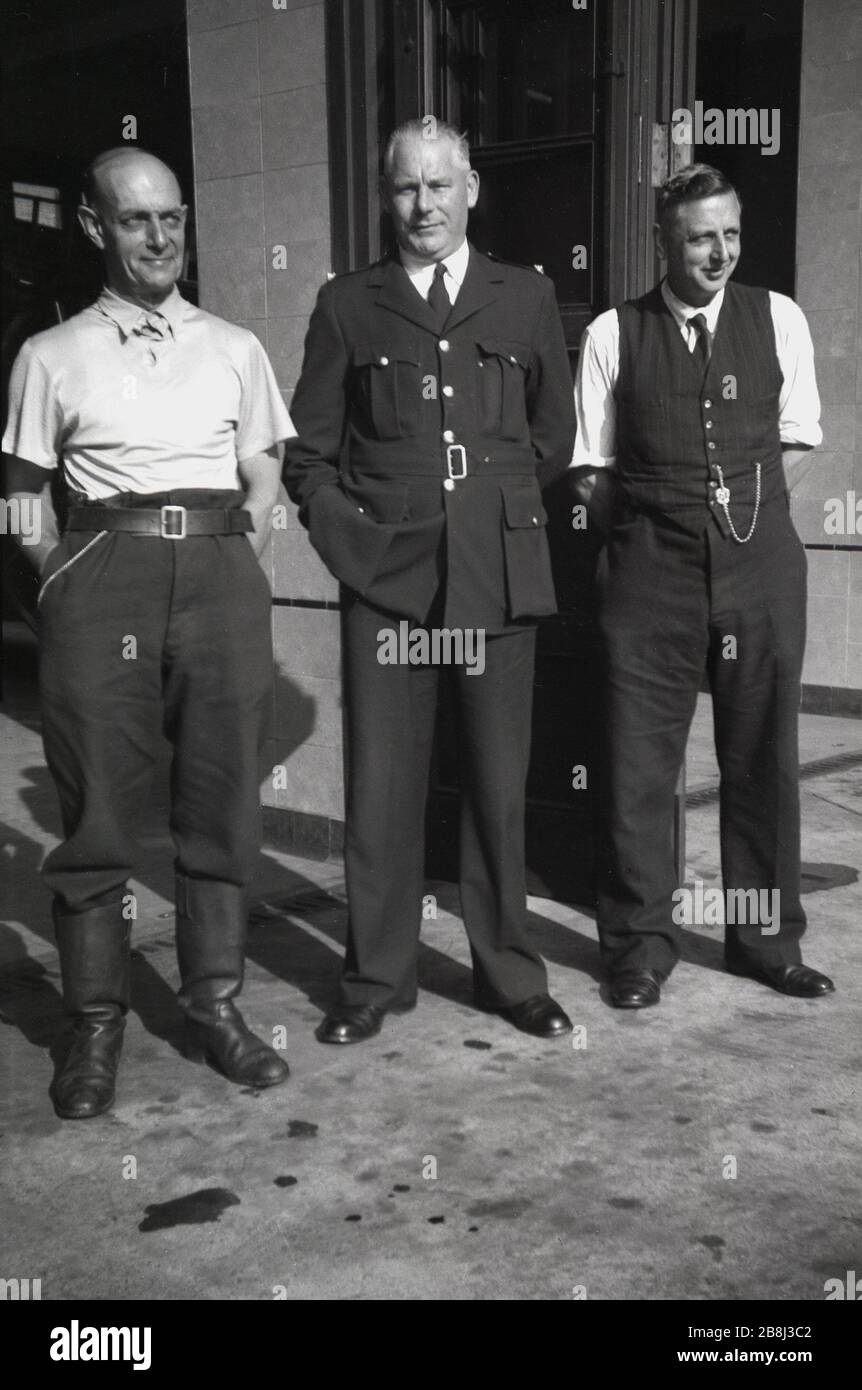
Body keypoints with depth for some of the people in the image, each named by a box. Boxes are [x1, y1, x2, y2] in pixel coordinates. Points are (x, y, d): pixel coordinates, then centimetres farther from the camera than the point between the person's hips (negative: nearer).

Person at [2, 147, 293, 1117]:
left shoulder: (234, 348, 15)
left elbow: (263, 484, 15)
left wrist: (234, 573, 3)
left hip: (222, 573, 2)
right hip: (103, 573, -2)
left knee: (221, 802, 4)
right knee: (96, 808, -2)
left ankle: (214, 1005, 16)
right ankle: (96, 1021, 9)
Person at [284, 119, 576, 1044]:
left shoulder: (527, 298, 11)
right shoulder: (347, 305, 9)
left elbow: (553, 436, 19)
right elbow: (307, 450, 10)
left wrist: (496, 503, 10)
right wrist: (347, 533, -2)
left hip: (499, 575, 1)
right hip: (384, 576, 0)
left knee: (499, 780, 7)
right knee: (380, 784, 2)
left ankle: (509, 972, 21)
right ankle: (375, 980, 15)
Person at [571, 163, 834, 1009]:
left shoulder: (779, 319, 7)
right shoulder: (613, 334, 2)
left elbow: (796, 443, 12)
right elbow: (590, 467, 6)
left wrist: (745, 510, 1)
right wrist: (643, 528, -3)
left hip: (760, 563, 2)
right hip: (651, 570, -1)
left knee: (762, 756, 9)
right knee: (638, 760, 1)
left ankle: (765, 938, 23)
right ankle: (642, 943, 15)